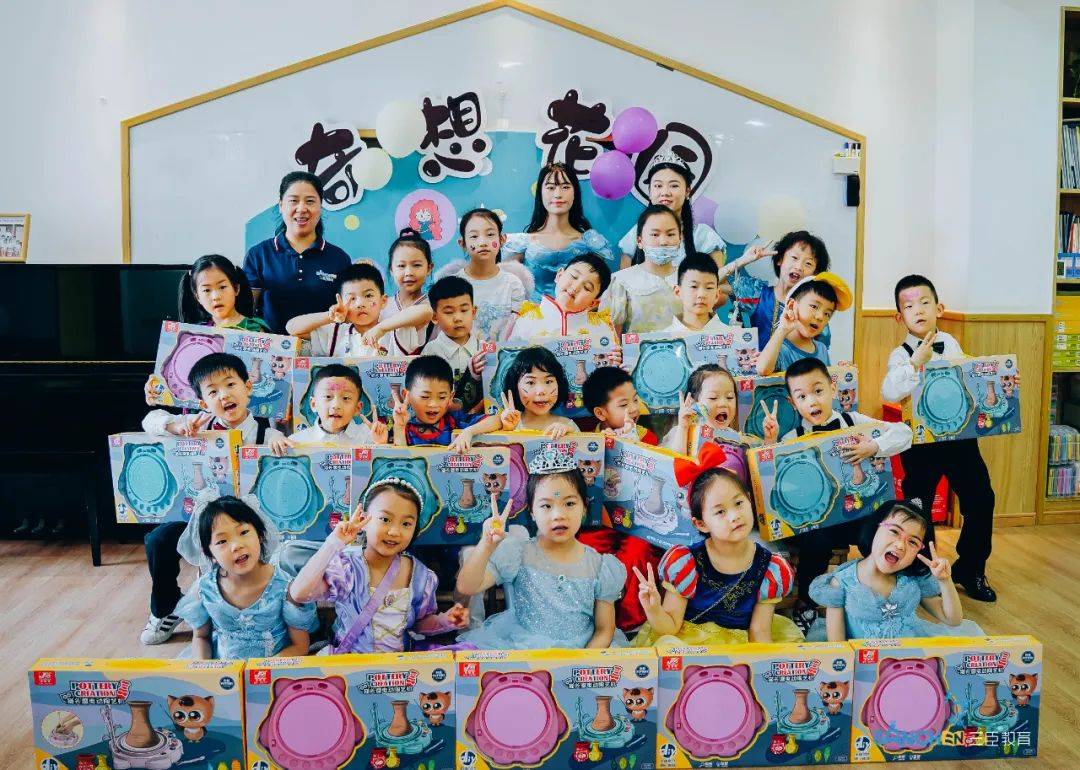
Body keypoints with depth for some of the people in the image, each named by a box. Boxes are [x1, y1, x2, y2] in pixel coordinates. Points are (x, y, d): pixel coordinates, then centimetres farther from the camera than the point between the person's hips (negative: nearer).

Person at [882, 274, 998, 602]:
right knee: (918, 505, 5)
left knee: (980, 499, 2)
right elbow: (889, 393, -23)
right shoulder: (901, 354, -7)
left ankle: (970, 569, 21)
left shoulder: (950, 344, 4)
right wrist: (916, 362, -28)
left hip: (959, 432, 3)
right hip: (920, 439, -3)